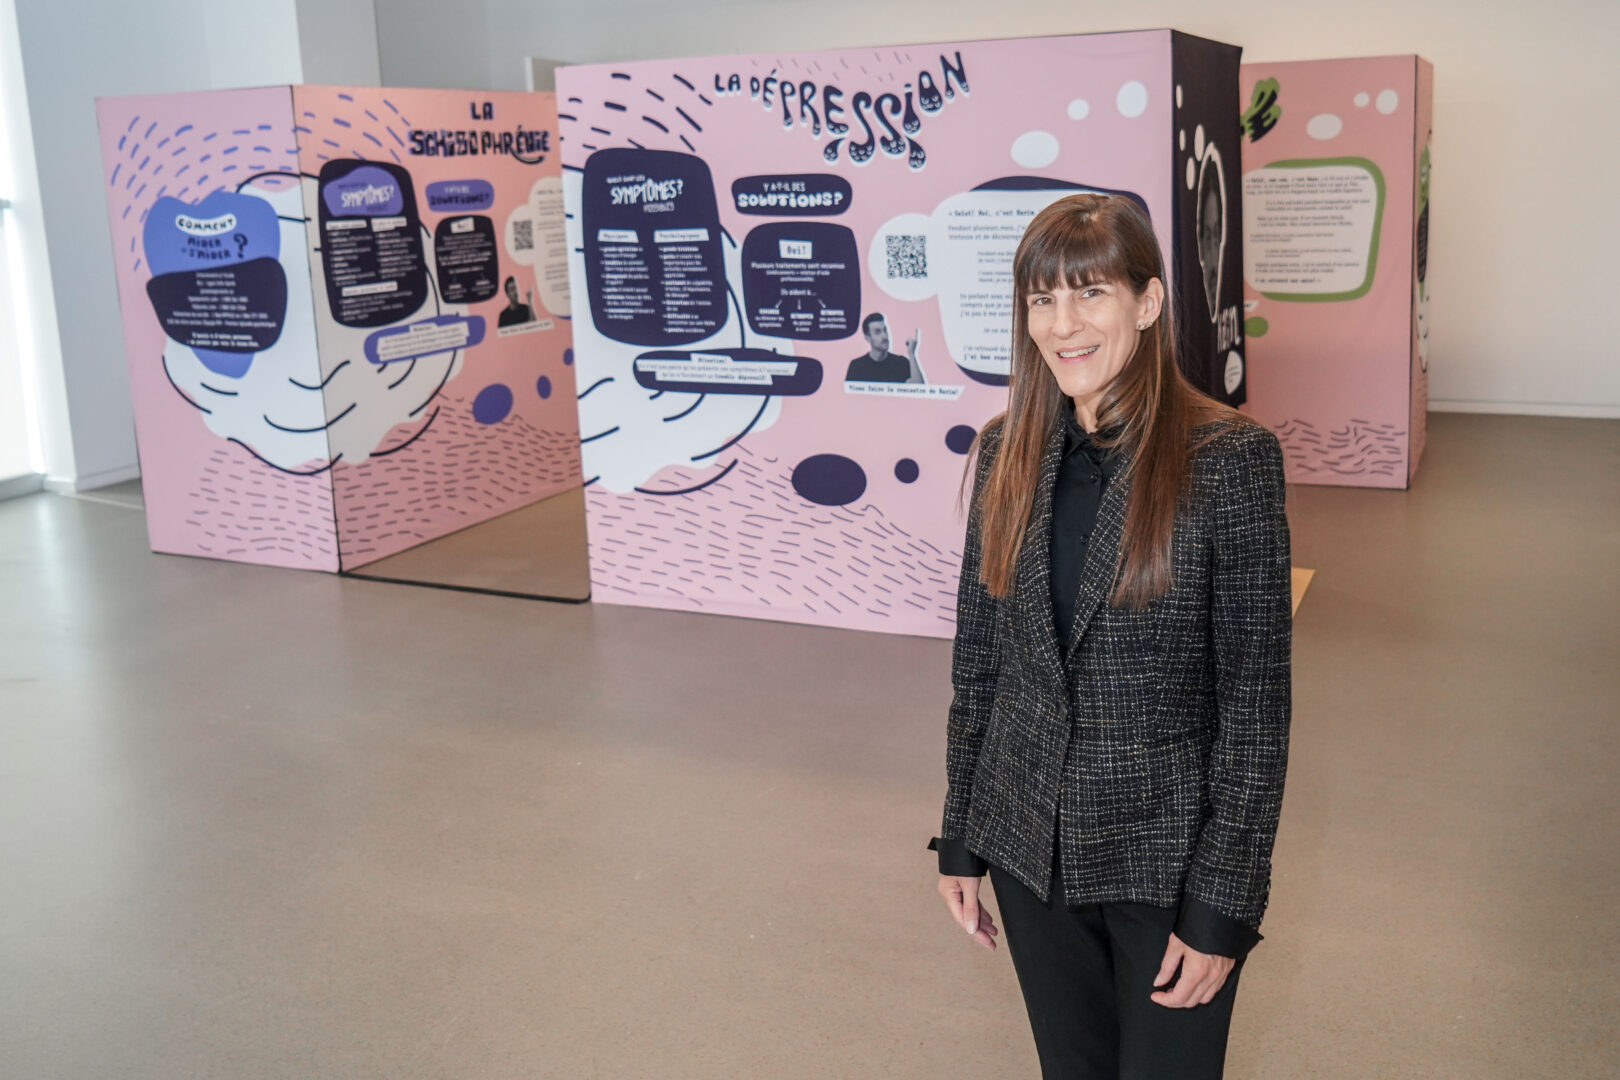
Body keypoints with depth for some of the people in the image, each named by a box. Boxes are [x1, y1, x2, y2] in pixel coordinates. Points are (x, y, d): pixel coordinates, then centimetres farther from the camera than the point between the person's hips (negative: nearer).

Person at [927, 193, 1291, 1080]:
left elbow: (1256, 703, -13)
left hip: (1168, 859, -4)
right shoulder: (1007, 451, 0)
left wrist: (1224, 906, -13)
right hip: (1029, 848, 4)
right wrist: (958, 842, 8)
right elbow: (977, 661, 6)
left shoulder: (1229, 459, -15)